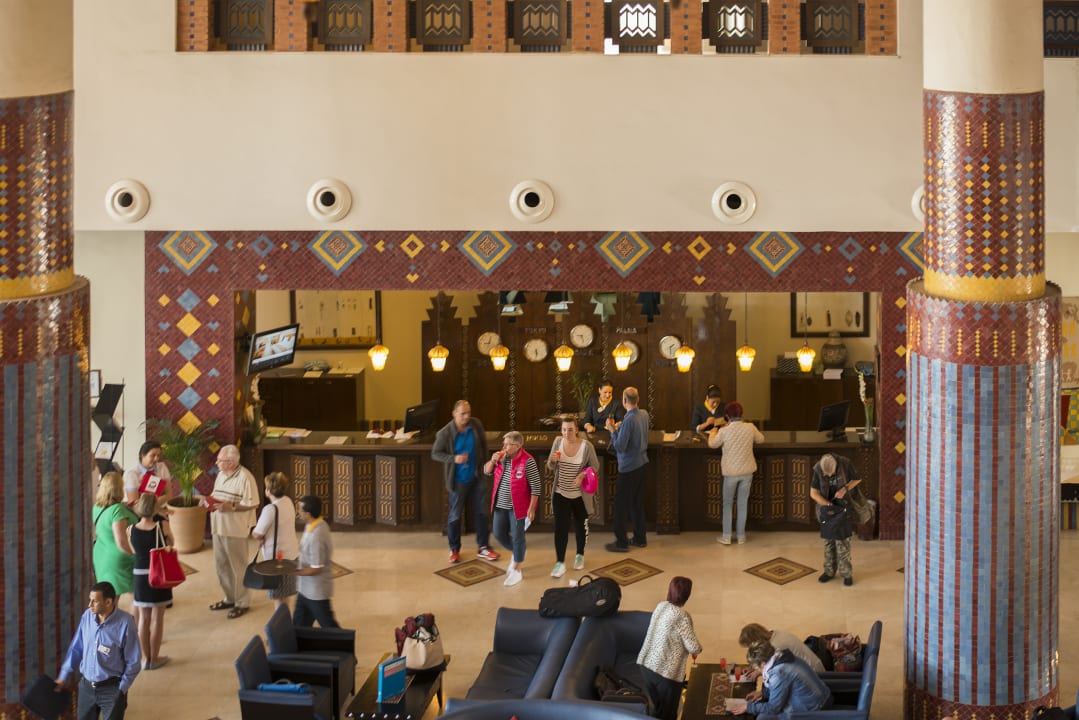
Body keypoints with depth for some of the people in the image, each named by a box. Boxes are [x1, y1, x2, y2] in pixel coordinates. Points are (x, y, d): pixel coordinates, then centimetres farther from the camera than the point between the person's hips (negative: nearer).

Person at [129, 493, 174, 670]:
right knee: (157, 618, 8)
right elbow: (171, 542, 4)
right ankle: (155, 658, 15)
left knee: (143, 618, 13)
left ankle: (145, 657, 19)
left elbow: (133, 551, 6)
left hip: (140, 576, 2)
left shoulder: (131, 530, -8)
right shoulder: (162, 526, -14)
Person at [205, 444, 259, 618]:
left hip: (236, 530, -9)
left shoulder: (245, 477, -17)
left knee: (239, 567, 2)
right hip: (219, 528, 9)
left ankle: (242, 603, 13)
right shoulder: (221, 475, 10)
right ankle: (230, 598, 31)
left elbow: (252, 504, -17)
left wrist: (231, 507, -25)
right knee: (221, 565, 16)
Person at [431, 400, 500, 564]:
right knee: (455, 515, 7)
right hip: (458, 480, -3)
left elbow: (483, 444, 9)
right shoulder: (445, 433, -18)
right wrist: (454, 459, -23)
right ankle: (454, 550, 22)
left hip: (477, 477, 3)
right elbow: (435, 454, -9)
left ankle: (483, 548, 21)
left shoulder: (476, 425, -8)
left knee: (481, 513, 9)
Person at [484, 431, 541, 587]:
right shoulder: (502, 457, 1)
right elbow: (486, 471, 11)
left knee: (517, 537, 4)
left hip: (518, 506, -7)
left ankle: (516, 570, 18)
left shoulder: (527, 462, -19)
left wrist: (531, 508, -17)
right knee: (499, 534, 14)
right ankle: (517, 554, 40)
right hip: (500, 505, 7)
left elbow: (535, 487, -16)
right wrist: (493, 461, -10)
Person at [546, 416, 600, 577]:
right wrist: (553, 460, -22)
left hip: (580, 495, -1)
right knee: (560, 527, -5)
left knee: (581, 526, 16)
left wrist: (582, 475, -25)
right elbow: (551, 467, 2)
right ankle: (560, 563, -2)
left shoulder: (586, 446, -16)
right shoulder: (558, 442, -7)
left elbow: (595, 466, -7)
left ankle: (580, 555, 38)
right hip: (561, 493, 1)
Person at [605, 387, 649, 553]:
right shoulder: (644, 415, 1)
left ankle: (621, 542, 5)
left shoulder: (628, 421, -24)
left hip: (628, 467, -8)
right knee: (638, 503, 17)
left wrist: (612, 430, -13)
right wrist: (618, 428, 17)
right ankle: (640, 539, 25)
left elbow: (620, 447, -23)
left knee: (621, 504, 1)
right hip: (641, 463, 8)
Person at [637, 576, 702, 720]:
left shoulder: (660, 606, 4)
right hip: (666, 672, -7)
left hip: (646, 664, 7)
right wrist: (697, 649, 8)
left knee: (657, 708, 23)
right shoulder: (682, 616, -19)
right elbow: (693, 647, -16)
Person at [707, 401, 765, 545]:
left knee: (728, 504, 12)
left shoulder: (724, 431, -17)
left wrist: (713, 432, 22)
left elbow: (712, 444, 2)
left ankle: (726, 537, 12)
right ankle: (741, 536, 17)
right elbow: (761, 439, 10)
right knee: (743, 503, 12)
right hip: (747, 471, 2)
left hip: (731, 472, -2)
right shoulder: (750, 428, -11)